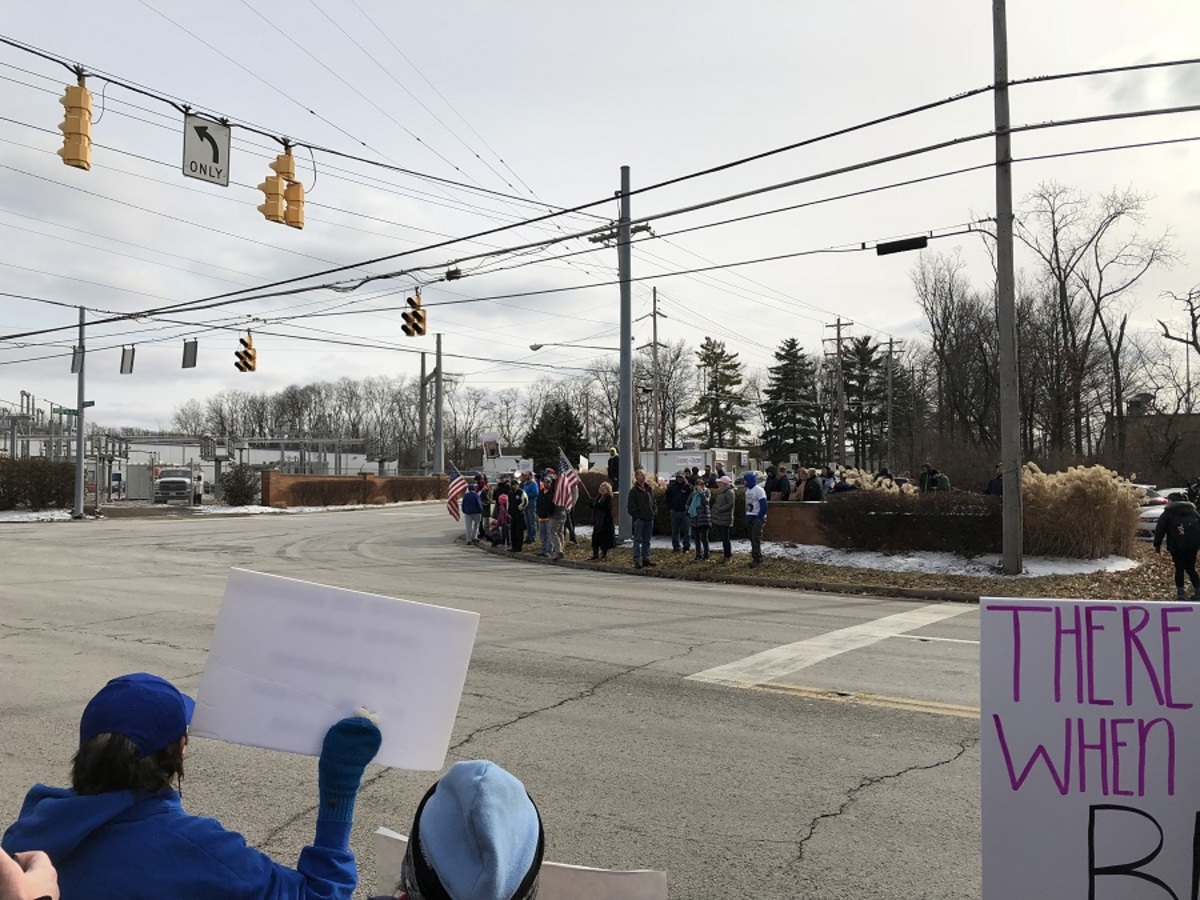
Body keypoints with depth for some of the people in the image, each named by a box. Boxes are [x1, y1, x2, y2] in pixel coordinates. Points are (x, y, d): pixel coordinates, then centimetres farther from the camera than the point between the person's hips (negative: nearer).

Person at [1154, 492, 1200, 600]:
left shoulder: (1168, 513, 0)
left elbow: (1160, 530, -4)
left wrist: (1157, 545, 1)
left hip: (1177, 546, -3)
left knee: (1179, 569, 4)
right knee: (1191, 569, 14)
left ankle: (1181, 593, 0)